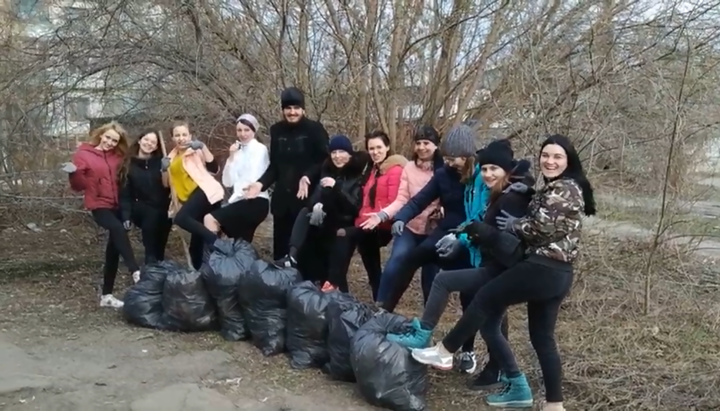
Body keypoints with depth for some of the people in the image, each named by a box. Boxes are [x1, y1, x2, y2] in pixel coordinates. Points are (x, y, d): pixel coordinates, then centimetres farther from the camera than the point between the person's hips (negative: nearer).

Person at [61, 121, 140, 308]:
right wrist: (73, 173, -24)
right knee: (118, 230, -34)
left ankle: (106, 295, 16)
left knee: (113, 250, 7)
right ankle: (136, 271, -38)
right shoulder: (84, 154, -2)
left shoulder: (117, 156, 13)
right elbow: (79, 185, -6)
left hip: (116, 205, 5)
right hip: (99, 205, -5)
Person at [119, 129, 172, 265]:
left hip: (163, 210, 2)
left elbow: (166, 185, -5)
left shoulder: (159, 162, 5)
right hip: (141, 210, -2)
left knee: (159, 248, 4)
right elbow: (125, 193, -1)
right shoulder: (129, 165, 2)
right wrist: (126, 215, -8)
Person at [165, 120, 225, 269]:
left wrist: (203, 147, -15)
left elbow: (214, 168, -11)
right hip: (192, 198, 7)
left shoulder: (196, 150, 4)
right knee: (196, 244, 7)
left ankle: (214, 240, -24)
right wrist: (164, 169, -1)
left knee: (181, 218, -30)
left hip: (206, 191, -7)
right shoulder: (172, 157, 19)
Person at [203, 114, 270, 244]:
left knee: (210, 219, -20)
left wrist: (236, 196, -3)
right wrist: (231, 157, -2)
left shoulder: (260, 149, -3)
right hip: (242, 201, 7)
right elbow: (227, 182, 8)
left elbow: (254, 179, -12)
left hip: (255, 202, -7)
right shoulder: (238, 152, 17)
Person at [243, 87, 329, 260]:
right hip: (282, 197, 5)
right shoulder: (276, 130, 8)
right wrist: (261, 183, -3)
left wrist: (308, 176, -23)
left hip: (307, 197, -4)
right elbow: (274, 166, 12)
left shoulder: (315, 129, -5)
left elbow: (325, 161, -6)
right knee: (280, 246, 8)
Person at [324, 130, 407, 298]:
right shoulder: (373, 170, 21)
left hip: (381, 227, -9)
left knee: (344, 235, -28)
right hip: (368, 226, 9)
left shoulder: (395, 170, -7)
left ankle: (334, 283, -28)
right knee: (372, 269, 14)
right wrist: (360, 221, 5)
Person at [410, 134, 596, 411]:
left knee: (484, 299, -1)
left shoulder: (562, 189, -11)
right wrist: (518, 224, 6)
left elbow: (543, 227, -20)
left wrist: (513, 225, -3)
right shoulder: (563, 188, 21)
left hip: (543, 269, -10)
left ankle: (444, 351, 10)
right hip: (557, 273, 10)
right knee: (542, 338, 13)